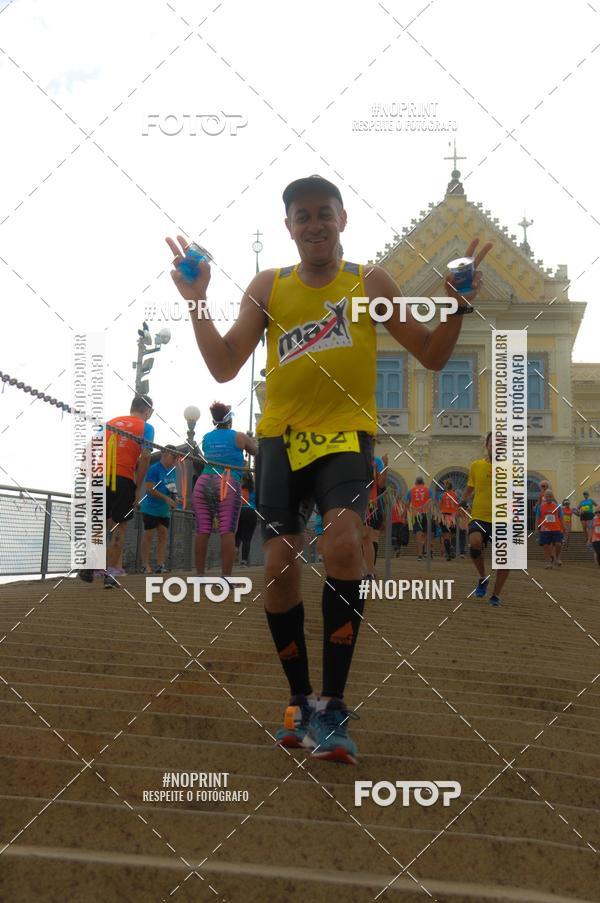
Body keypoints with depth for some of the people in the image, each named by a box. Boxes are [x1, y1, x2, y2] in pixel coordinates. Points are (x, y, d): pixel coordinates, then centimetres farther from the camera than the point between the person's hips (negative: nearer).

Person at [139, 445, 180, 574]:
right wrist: (166, 498, -23)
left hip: (165, 510, 7)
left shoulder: (173, 470, 10)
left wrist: (175, 497, 0)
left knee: (163, 535, 4)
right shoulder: (154, 468, -13)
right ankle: (145, 565, 0)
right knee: (148, 534, -3)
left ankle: (160, 565, 7)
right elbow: (149, 489, -18)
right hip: (151, 508, -7)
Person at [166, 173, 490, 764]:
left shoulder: (371, 283, 5)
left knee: (342, 544, -26)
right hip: (280, 437, 3)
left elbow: (432, 357, 7)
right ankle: (301, 702, 17)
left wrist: (458, 306, -9)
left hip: (346, 434, -2)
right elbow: (224, 367, 5)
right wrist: (196, 303, -5)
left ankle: (332, 705, -16)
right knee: (279, 566, -2)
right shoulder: (268, 287, 9)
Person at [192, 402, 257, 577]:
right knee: (227, 532, -7)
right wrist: (251, 439, 41)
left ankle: (199, 575, 3)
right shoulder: (239, 437, 6)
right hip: (228, 485, -4)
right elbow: (256, 451, 21)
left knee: (202, 531, 4)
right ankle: (226, 577, -13)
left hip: (203, 483, 4)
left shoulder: (206, 438, 16)